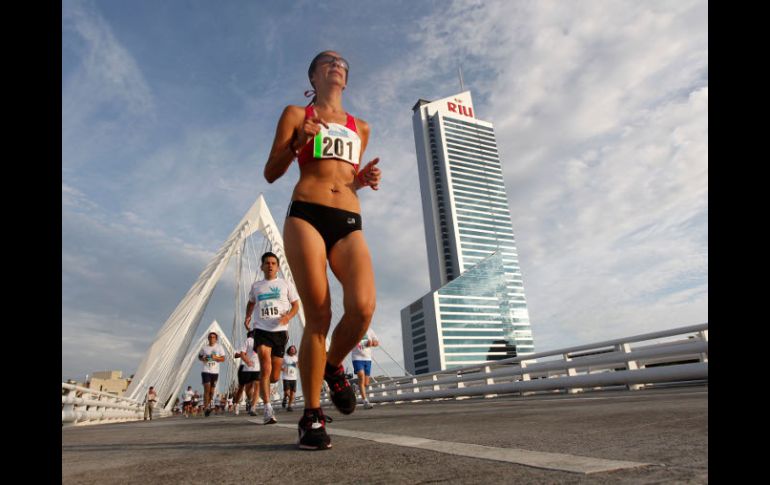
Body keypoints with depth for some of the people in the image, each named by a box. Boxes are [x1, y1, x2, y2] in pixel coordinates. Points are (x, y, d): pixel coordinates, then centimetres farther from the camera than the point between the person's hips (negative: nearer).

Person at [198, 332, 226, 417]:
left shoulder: (219, 347, 2)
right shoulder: (204, 348, 5)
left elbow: (223, 359, 0)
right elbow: (199, 356, 17)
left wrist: (216, 357, -19)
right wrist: (203, 359, -5)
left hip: (215, 371, 1)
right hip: (206, 371, -1)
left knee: (212, 390, 9)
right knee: (207, 389, -14)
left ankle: (208, 404, 32)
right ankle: (206, 408, -9)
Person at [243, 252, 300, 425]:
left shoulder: (286, 284, 7)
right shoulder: (256, 286, 13)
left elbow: (295, 305, 9)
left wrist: (288, 316, -12)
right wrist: (247, 316, 11)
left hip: (280, 331, 0)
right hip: (261, 330, 0)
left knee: (274, 377, 5)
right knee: (265, 368, -21)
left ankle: (262, 385, 41)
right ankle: (268, 409, -16)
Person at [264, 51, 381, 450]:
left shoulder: (360, 128, 26)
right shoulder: (296, 114, 16)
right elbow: (271, 173, 12)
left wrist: (365, 179, 10)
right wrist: (297, 143, -4)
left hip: (349, 222, 3)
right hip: (306, 216, -3)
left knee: (363, 307, -21)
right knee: (318, 317, -12)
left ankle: (334, 365, 12)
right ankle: (312, 416, 5)